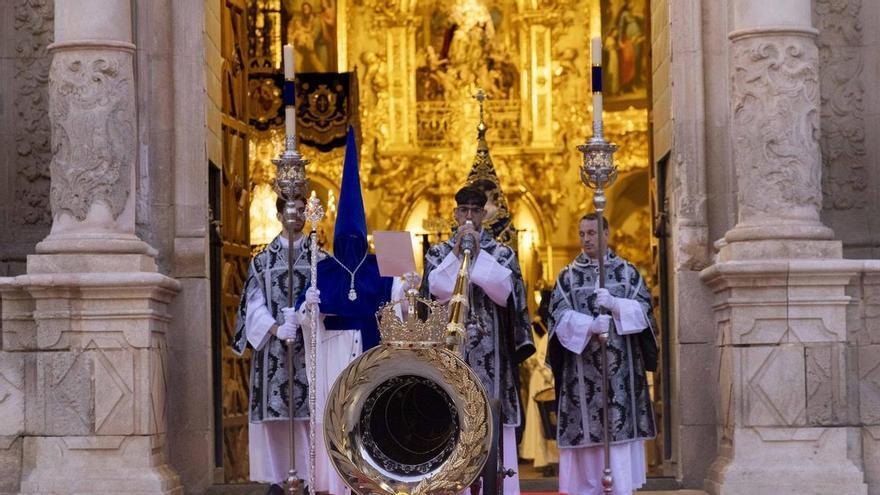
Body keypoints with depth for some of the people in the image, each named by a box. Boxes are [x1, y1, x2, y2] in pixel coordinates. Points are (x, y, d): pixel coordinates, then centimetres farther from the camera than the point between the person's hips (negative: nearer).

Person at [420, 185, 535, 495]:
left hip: (490, 351, 0)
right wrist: (457, 253, -9)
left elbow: (505, 292, -6)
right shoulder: (439, 253, 13)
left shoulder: (502, 253, 10)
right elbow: (435, 290, -4)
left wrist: (478, 254, -9)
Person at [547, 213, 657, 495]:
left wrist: (614, 304, -17)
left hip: (619, 364, 0)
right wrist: (590, 325, -20)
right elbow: (560, 316, -2)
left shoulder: (627, 271, 10)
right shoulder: (568, 276, 10)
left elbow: (643, 309, 1)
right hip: (582, 364, 1)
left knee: (620, 426, -6)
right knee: (586, 427, -3)